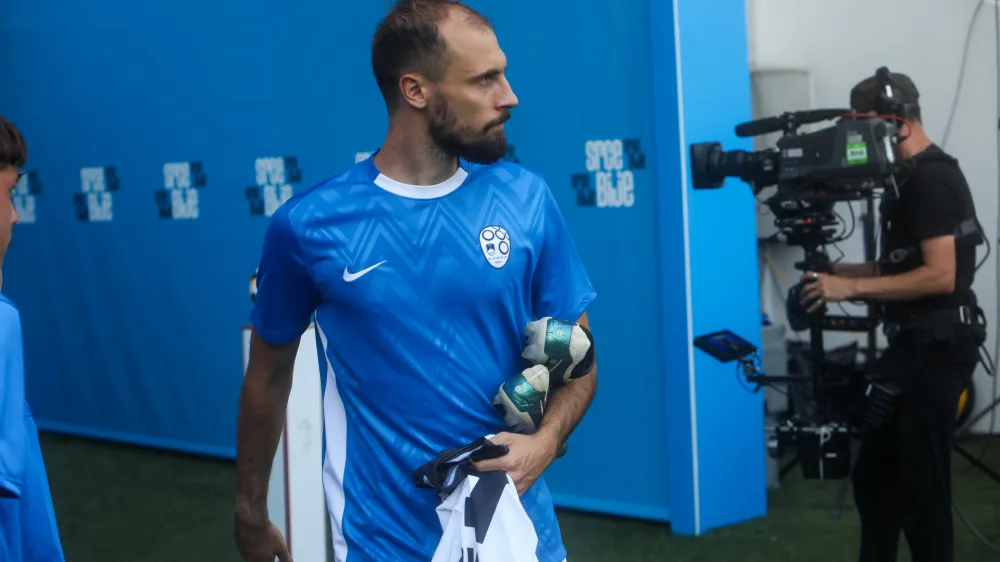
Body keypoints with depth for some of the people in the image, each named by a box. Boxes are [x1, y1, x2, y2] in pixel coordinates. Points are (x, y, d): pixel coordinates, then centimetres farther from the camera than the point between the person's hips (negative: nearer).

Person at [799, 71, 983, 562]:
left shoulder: (931, 180, -16)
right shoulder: (910, 178, 15)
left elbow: (940, 276, -24)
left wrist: (851, 288, -22)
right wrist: (838, 272, 7)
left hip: (934, 350, -10)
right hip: (914, 346, 10)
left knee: (921, 486, -2)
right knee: (874, 476, 15)